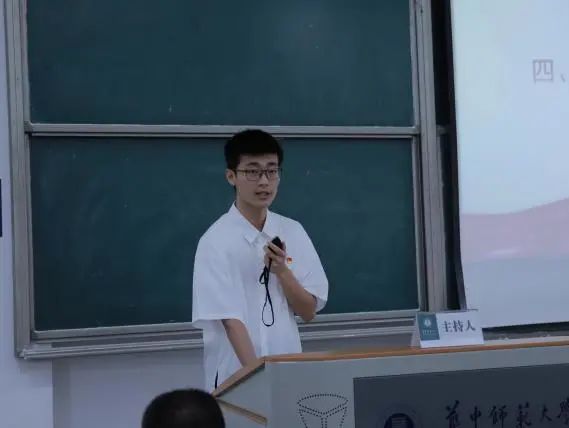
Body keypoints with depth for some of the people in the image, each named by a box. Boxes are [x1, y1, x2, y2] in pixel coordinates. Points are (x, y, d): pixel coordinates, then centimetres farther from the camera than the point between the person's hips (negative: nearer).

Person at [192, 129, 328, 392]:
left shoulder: (293, 233, 3)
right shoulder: (216, 241, -11)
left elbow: (309, 312, 3)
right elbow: (230, 320, -17)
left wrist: (282, 271, -12)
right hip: (236, 377, -4)